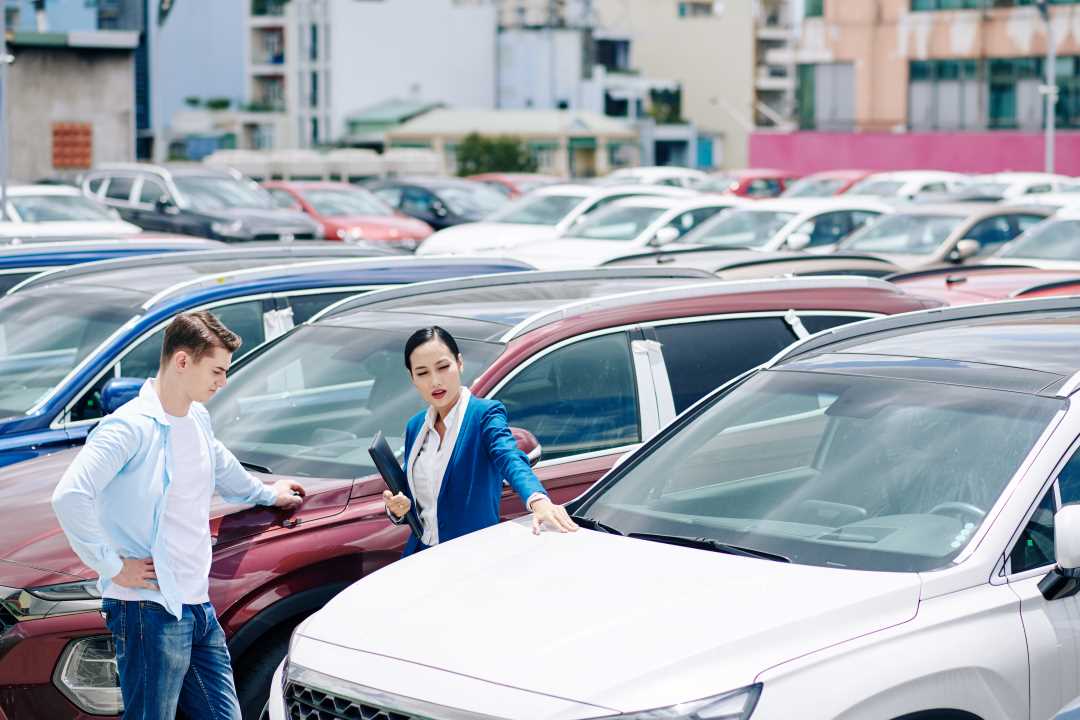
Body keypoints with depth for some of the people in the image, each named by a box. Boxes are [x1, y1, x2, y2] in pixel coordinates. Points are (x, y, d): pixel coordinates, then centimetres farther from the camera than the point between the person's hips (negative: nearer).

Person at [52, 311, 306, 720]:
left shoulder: (197, 419, 15)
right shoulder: (131, 426, -14)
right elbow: (70, 497, -25)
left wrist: (267, 494, 50)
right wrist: (112, 566, -20)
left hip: (199, 608, 9)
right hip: (150, 609, -9)